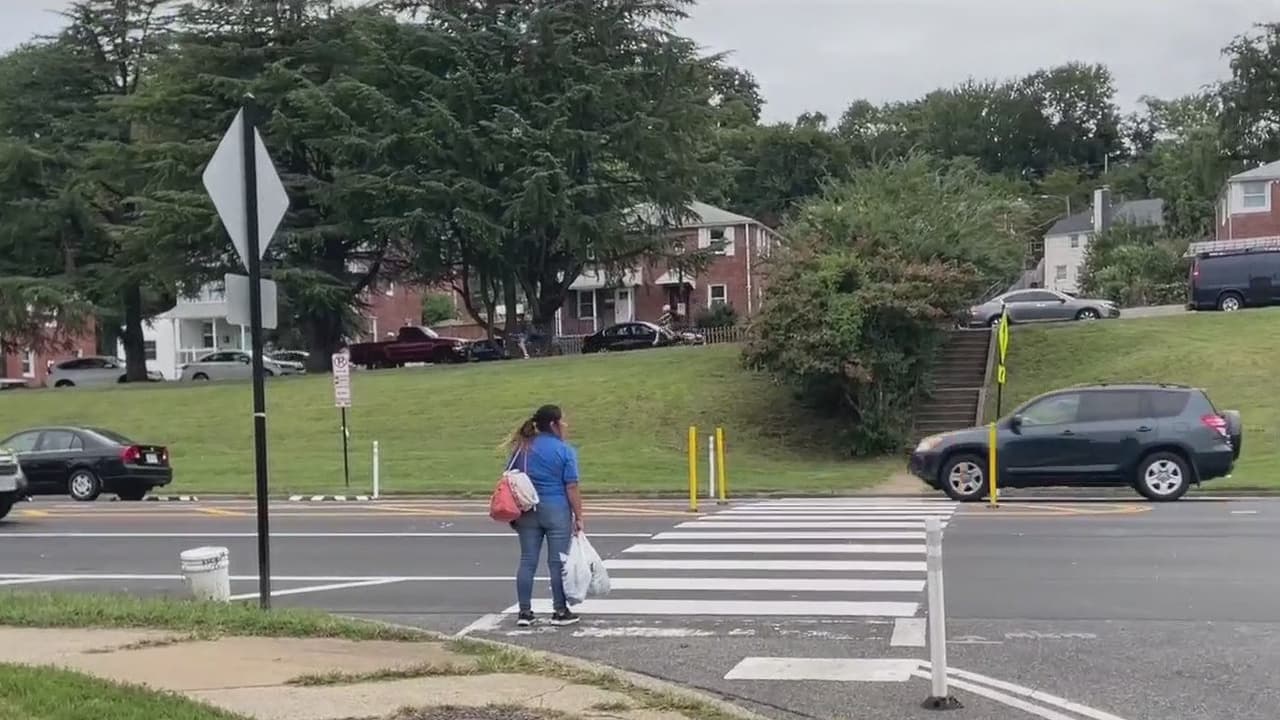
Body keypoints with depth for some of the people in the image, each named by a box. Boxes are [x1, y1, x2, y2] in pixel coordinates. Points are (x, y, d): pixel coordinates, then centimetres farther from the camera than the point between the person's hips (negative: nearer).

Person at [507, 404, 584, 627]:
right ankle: (560, 611, 10)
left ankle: (524, 612, 9)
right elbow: (572, 488, -10)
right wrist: (578, 517, -5)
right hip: (556, 511, -4)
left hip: (527, 512, 5)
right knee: (557, 562, 3)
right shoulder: (565, 451, -8)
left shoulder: (522, 448, 7)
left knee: (527, 561, 7)